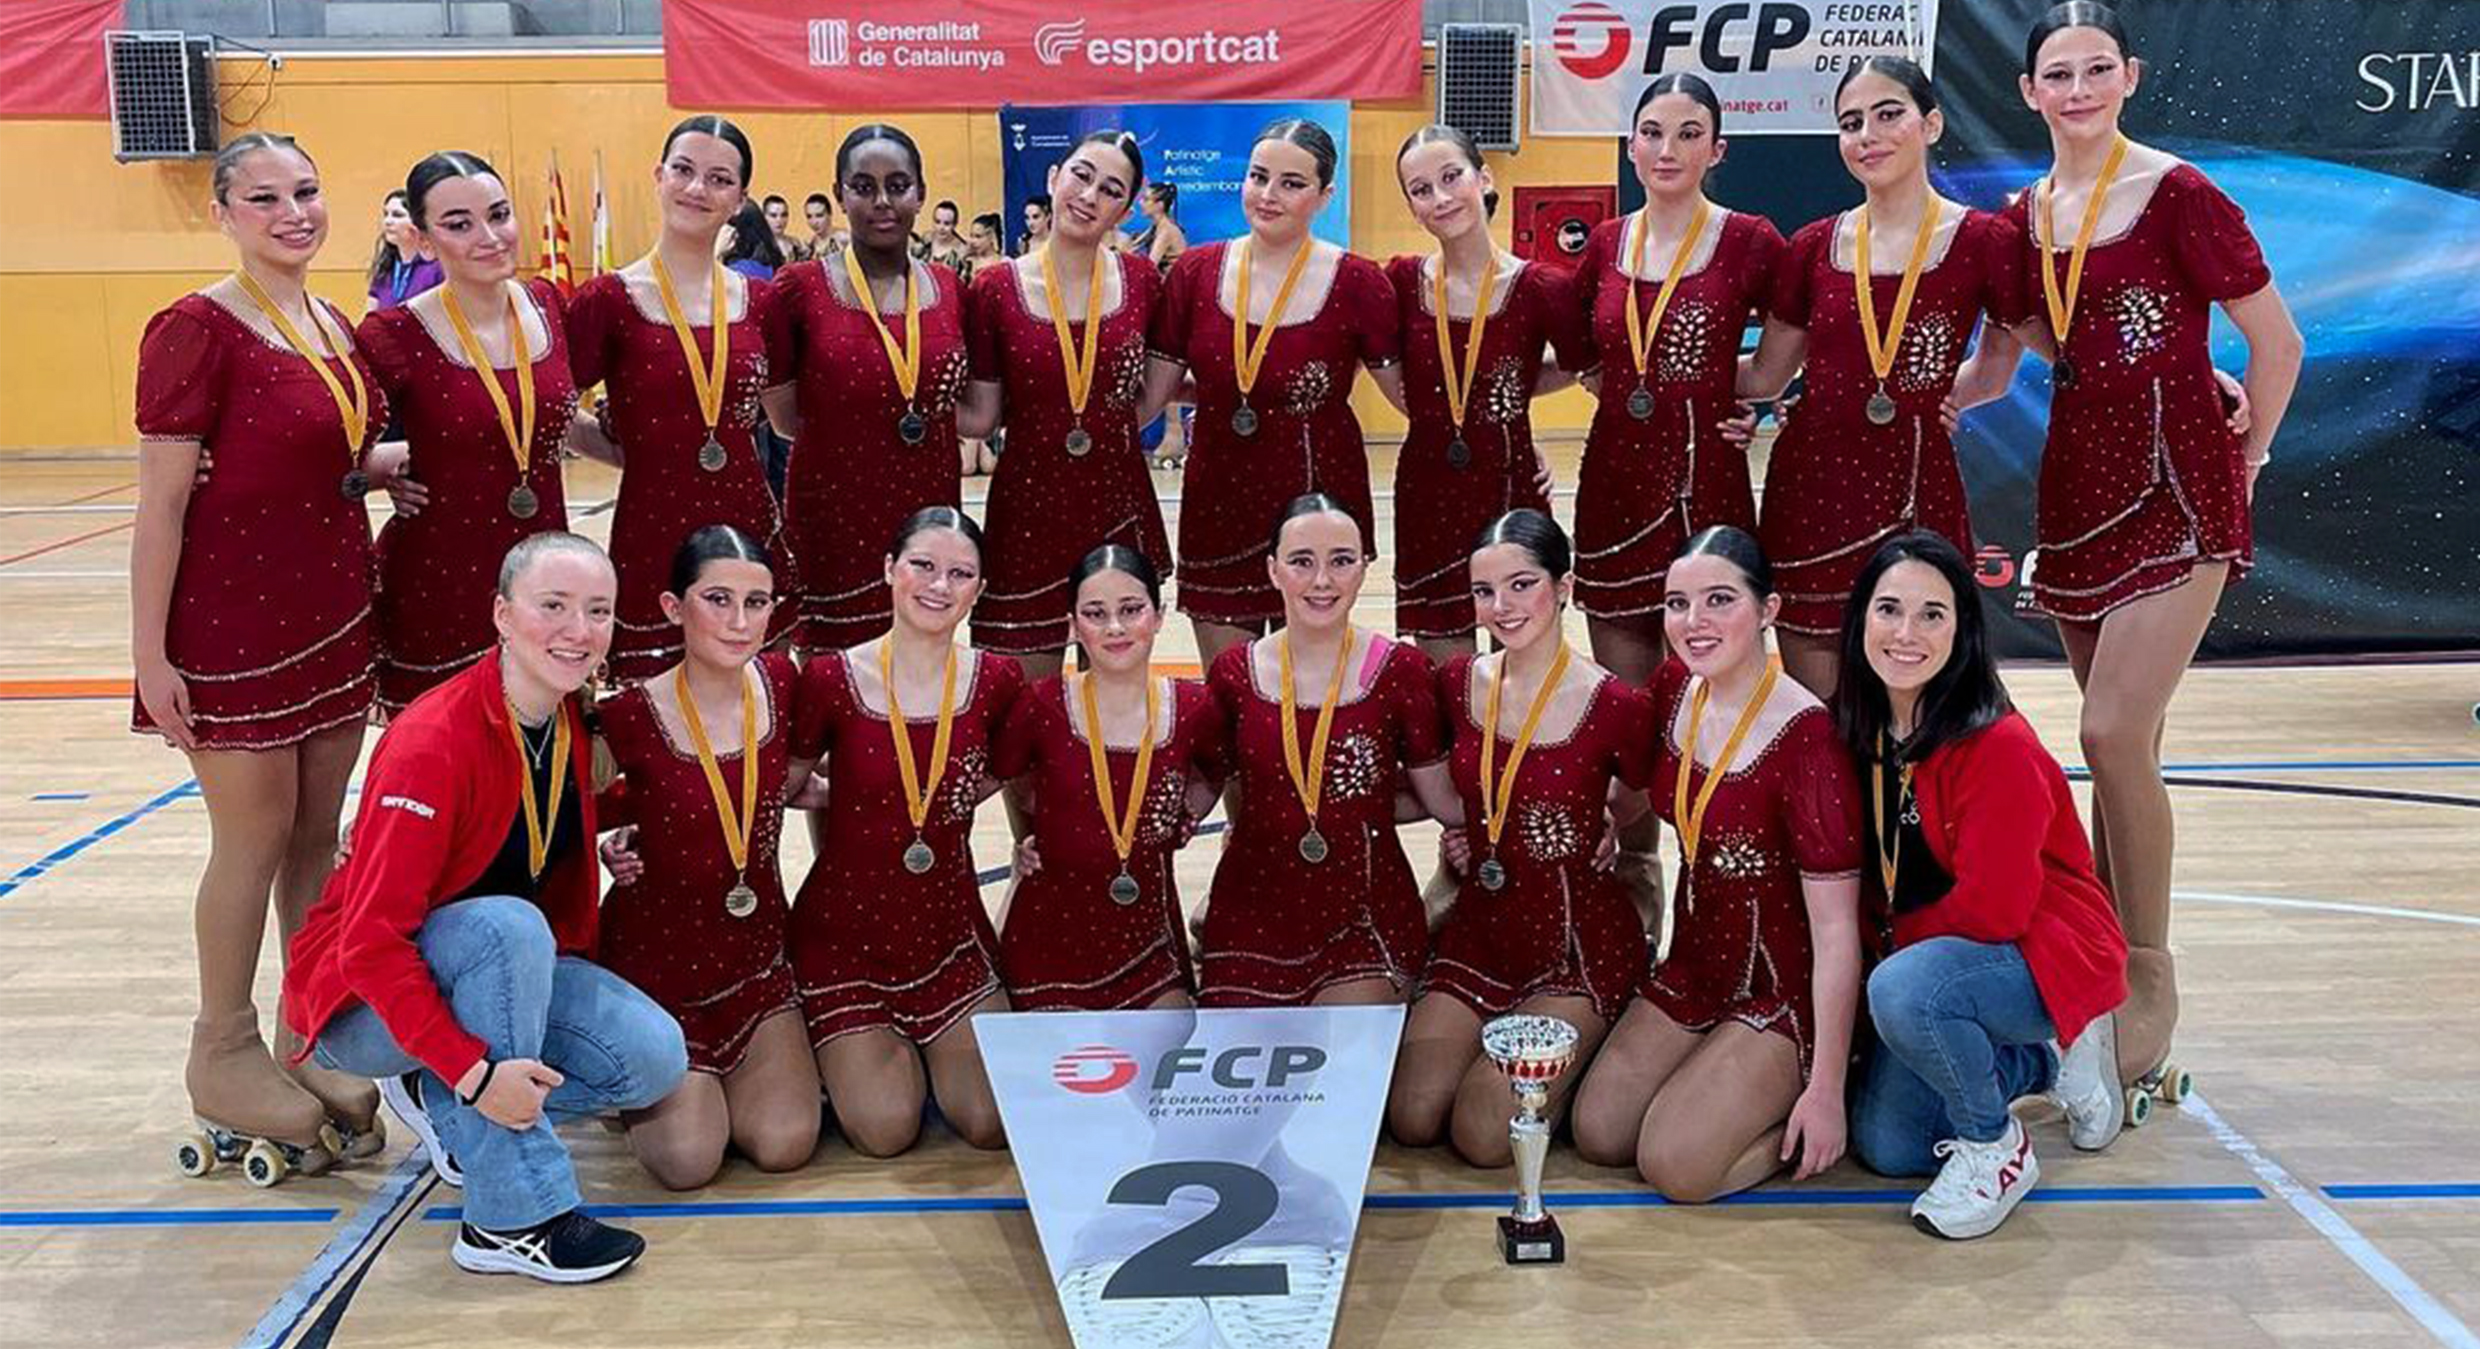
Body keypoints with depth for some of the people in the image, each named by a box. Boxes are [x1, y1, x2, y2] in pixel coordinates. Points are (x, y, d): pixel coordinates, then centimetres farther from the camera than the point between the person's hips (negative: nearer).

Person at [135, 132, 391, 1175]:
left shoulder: (335, 328, 10)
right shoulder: (198, 328, -12)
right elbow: (161, 501, -14)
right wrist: (149, 655, -16)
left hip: (333, 614, 7)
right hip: (234, 620, -7)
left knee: (318, 834, 12)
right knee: (255, 837, 2)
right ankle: (224, 1057, 17)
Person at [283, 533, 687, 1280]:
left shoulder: (573, 727, -3)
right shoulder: (434, 743, -26)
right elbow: (371, 940, -29)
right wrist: (474, 1072, -35)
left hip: (501, 972, 7)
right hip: (362, 1003, -7)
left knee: (655, 1057, -15)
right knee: (507, 926, -36)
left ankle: (440, 1104, 7)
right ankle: (515, 1217, -28)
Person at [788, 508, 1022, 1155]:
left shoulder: (997, 681, -6)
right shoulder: (830, 678, -12)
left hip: (949, 924, 2)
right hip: (845, 927, -2)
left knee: (994, 1122, -7)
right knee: (885, 1130, -11)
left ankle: (927, 1044, 24)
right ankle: (853, 1046, 22)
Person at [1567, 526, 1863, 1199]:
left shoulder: (1805, 738, -26)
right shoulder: (1673, 689, -3)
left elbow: (1837, 930, -23)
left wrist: (1827, 1089, -21)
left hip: (1786, 989, -7)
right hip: (1694, 965, 7)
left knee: (1675, 1165, -19)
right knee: (1597, 1135, -1)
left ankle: (1815, 1108, 5)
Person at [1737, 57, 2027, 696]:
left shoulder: (1982, 242, -4)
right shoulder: (1814, 247, 6)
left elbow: (1994, 370, 10)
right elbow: (1765, 376, 12)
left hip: (1917, 488, -3)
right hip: (1810, 487, 3)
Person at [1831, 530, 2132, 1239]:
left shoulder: (2000, 748, -25)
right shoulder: (1864, 730, -2)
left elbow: (1992, 909, -24)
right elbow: (1884, 879, 9)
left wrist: (1890, 946, -11)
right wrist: (1888, 947, -5)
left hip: (2047, 956, -8)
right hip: (1938, 950, 8)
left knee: (1901, 991, -37)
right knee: (1885, 1146, 3)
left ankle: (1997, 1149, -8)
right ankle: (2044, 1062, 26)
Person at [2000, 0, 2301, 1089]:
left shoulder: (2176, 195, -10)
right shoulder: (2024, 220, 7)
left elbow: (2277, 343, -6)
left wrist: (2244, 455, 2)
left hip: (2174, 491, -6)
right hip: (2075, 486, 6)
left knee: (2113, 735, -14)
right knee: (2124, 749, 11)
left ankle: (2152, 978, 2)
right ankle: (2104, 959, 20)